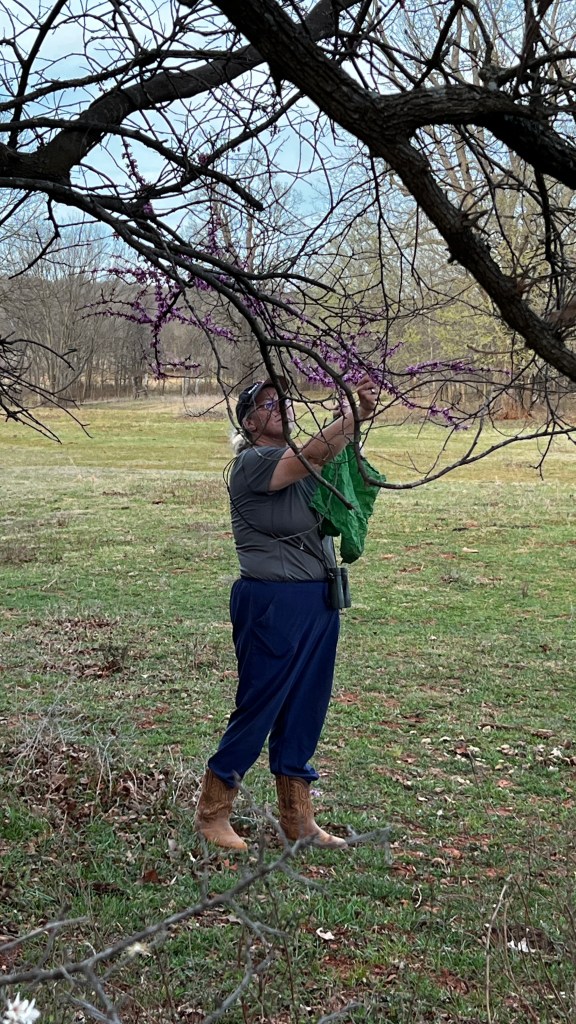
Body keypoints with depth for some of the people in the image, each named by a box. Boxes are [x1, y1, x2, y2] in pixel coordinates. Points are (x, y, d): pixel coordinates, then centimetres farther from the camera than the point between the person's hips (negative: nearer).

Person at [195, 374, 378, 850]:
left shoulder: (301, 454, 17)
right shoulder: (252, 462, -11)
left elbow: (337, 448, 0)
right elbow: (312, 457, -24)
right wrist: (357, 414, -28)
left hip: (320, 600, 8)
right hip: (271, 602, -8)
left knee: (305, 711, 13)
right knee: (257, 709, -1)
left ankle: (298, 820, 24)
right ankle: (212, 814, 14)